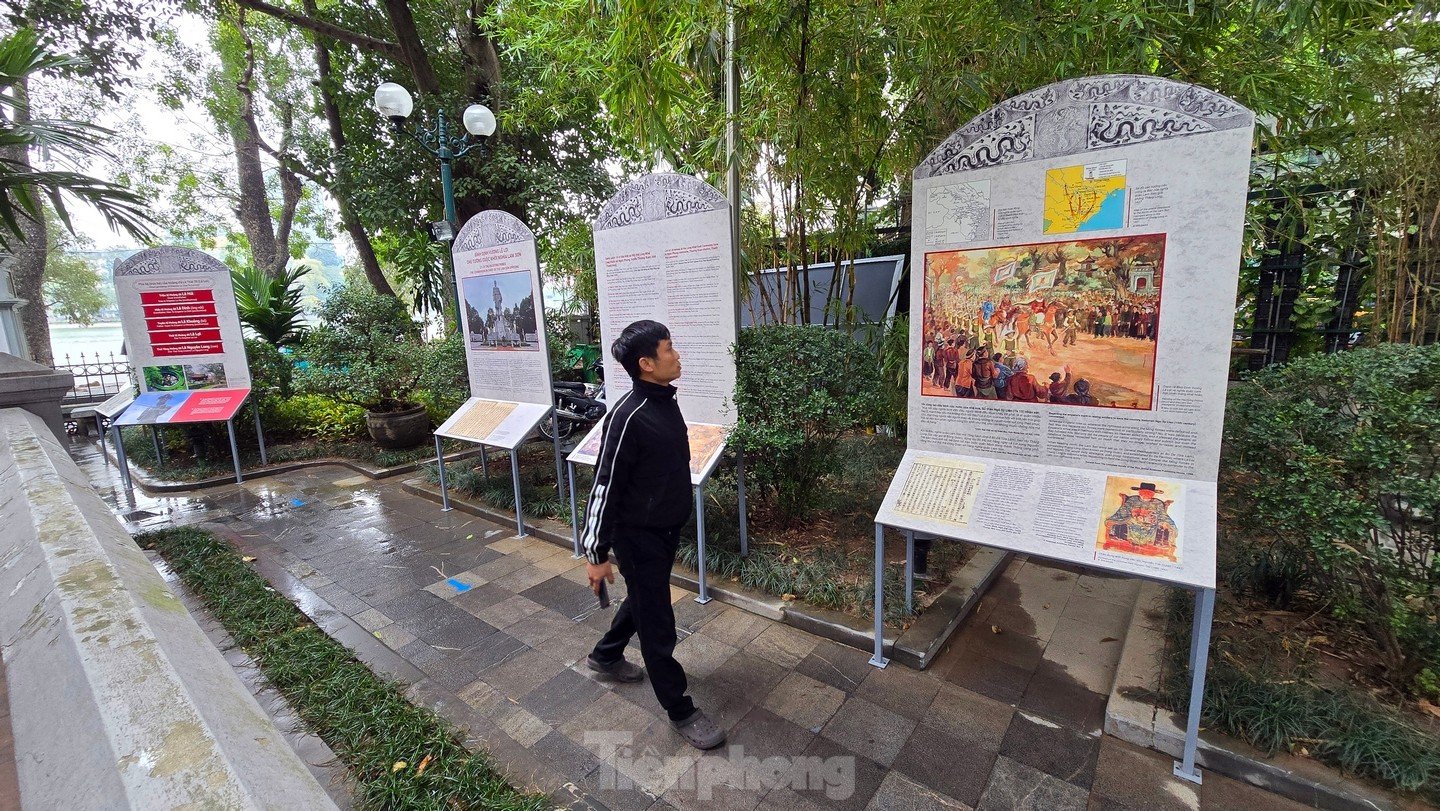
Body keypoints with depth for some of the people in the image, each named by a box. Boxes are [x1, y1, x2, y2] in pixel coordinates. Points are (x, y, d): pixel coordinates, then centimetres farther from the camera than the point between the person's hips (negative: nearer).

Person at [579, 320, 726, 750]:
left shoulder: (666, 400, 1)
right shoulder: (628, 417, -26)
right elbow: (605, 487, -21)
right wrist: (596, 555, -16)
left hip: (666, 528, 9)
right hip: (639, 536, -9)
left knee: (643, 599, 28)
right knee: (658, 625, 8)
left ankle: (605, 656, 53)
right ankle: (681, 711, 26)